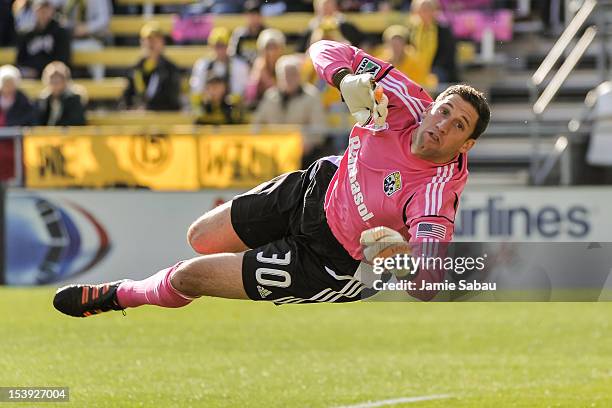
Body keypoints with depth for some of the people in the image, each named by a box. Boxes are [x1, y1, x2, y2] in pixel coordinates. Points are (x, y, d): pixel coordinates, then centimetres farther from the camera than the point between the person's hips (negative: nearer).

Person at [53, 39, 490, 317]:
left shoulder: (436, 193, -35)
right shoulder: (408, 101, -20)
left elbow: (428, 276, -46)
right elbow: (327, 50, -12)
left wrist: (401, 250, -65)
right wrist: (347, 80, -33)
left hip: (328, 259, -5)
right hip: (317, 185, 5)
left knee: (188, 276, 4)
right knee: (202, 239, 20)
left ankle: (119, 295, 37)